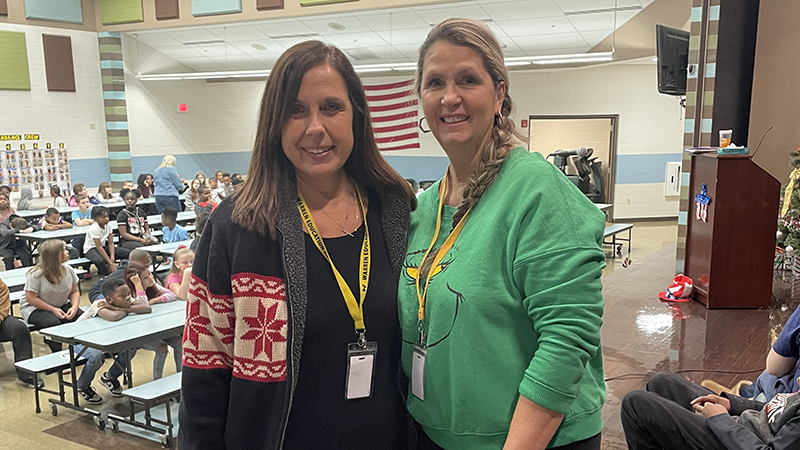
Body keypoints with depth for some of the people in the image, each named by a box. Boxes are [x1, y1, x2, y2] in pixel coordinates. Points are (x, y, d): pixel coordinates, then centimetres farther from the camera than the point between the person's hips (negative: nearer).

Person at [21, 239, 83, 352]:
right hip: (35, 309, -5)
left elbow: (74, 292, 5)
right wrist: (53, 310, -25)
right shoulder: (36, 275, -20)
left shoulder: (69, 270, -3)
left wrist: (74, 307, -16)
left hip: (62, 305, 5)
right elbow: (31, 298, -19)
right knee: (53, 322, -36)